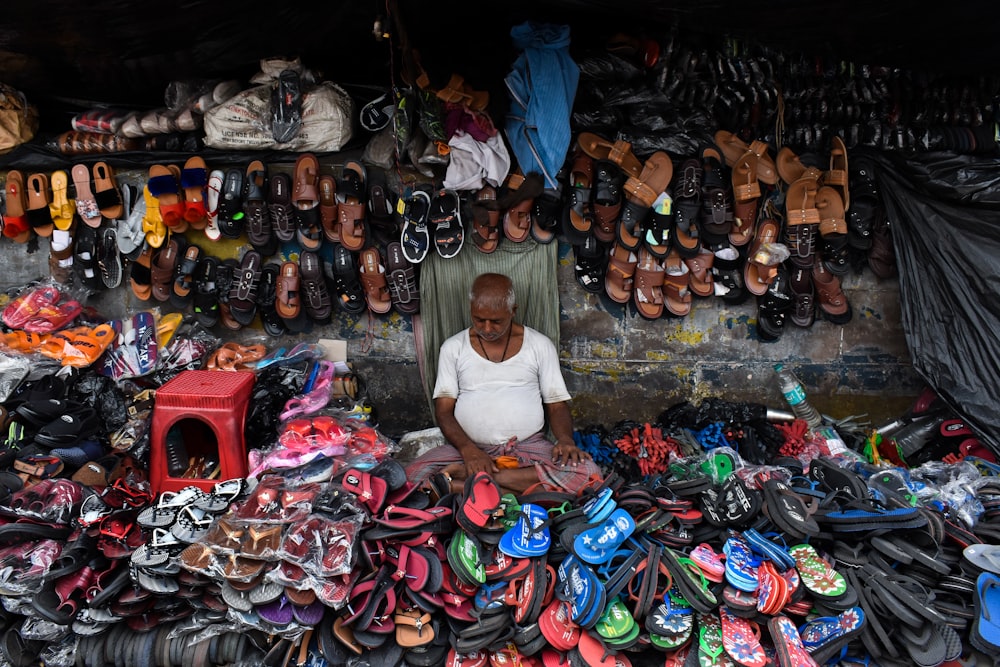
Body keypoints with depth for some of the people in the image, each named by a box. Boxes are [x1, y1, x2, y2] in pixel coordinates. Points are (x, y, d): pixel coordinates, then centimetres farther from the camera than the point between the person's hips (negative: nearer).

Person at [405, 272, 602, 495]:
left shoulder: (540, 345, 7)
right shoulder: (453, 347, 8)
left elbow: (557, 404, 7)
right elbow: (444, 410, 2)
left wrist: (565, 439, -15)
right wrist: (468, 450, -17)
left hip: (529, 446, 1)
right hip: (469, 446, 0)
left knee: (586, 472, -30)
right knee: (413, 475, -27)